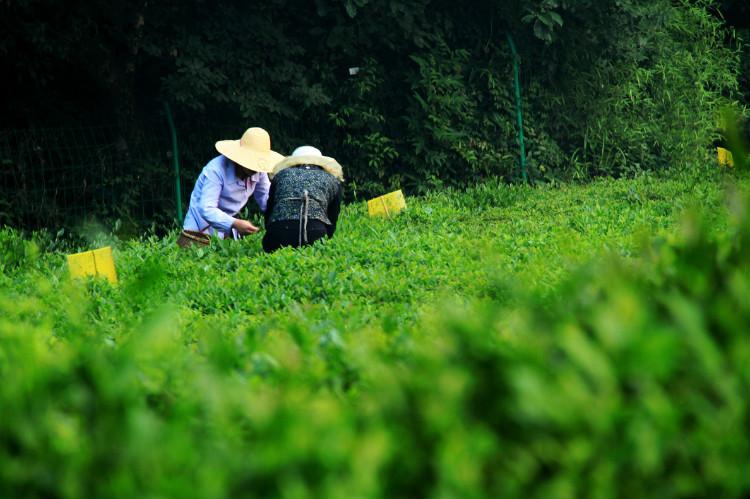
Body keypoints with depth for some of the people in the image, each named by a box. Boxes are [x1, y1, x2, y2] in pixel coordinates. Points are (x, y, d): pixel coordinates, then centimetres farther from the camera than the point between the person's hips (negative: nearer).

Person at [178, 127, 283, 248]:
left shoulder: (259, 172, -5)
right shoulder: (216, 170, -24)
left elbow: (267, 200, 4)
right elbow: (206, 209, -30)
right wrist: (234, 224, -46)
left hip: (228, 233, 6)